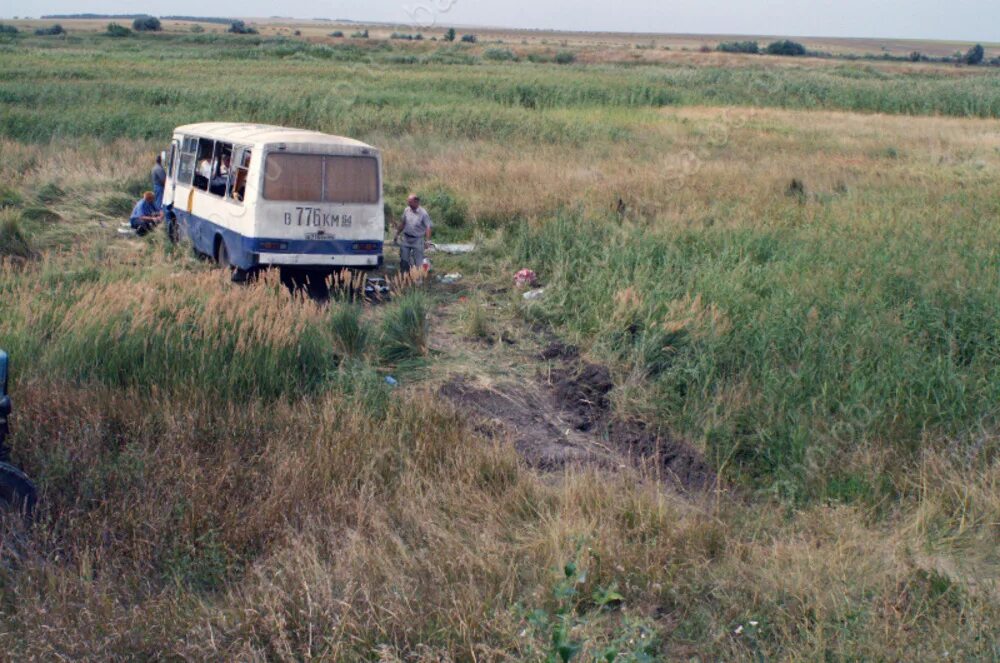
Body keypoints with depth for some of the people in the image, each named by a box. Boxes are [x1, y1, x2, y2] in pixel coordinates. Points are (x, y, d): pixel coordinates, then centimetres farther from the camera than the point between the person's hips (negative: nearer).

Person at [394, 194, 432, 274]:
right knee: (404, 259, 9)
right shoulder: (407, 210, 1)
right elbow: (402, 223, 14)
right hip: (406, 238, 5)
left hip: (417, 240, -5)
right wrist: (397, 234, 18)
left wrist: (427, 241, -20)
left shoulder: (423, 213, -14)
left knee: (418, 262, 1)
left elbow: (428, 227, -14)